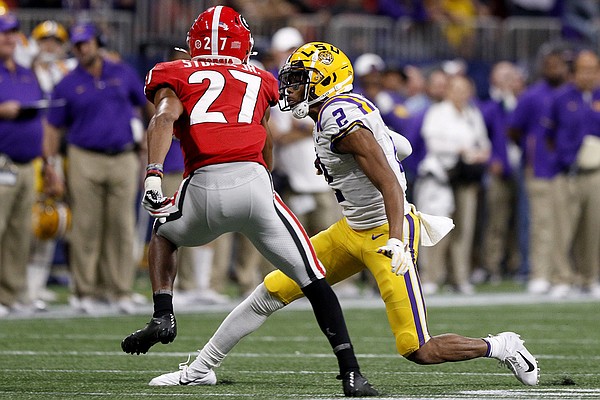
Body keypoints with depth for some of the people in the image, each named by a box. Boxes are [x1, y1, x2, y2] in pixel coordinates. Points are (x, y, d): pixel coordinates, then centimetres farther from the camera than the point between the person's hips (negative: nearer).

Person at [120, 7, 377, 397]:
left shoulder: (175, 77, 19)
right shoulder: (258, 80, 26)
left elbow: (164, 119, -3)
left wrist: (153, 176, -15)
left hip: (202, 189, 0)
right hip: (253, 182, 0)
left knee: (163, 234, 34)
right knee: (313, 280, 8)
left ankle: (163, 317, 15)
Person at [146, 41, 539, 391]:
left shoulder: (340, 119, -21)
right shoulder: (339, 113, 6)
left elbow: (389, 184, -26)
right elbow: (401, 147, 19)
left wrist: (396, 240, -37)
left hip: (385, 232, -10)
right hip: (353, 229, 10)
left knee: (420, 351, -10)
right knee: (271, 293, 7)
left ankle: (500, 347, 12)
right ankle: (201, 369, 17)